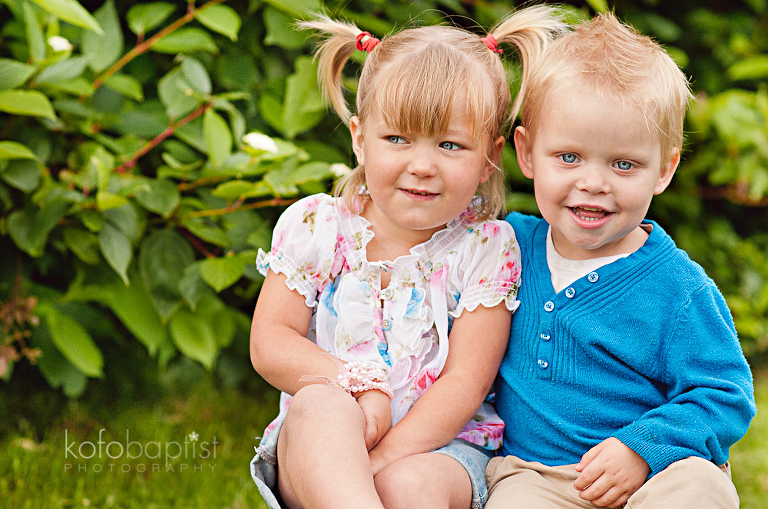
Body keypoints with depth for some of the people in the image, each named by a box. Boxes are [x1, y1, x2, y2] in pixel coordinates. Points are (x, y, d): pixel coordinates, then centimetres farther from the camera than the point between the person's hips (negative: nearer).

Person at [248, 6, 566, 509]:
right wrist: (360, 385, -17)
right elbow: (270, 342, -1)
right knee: (320, 405, -35)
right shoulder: (316, 226, 3)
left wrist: (379, 462, -20)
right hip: (316, 449, 2)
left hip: (438, 449, -1)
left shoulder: (486, 247, -2)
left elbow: (464, 383, -9)